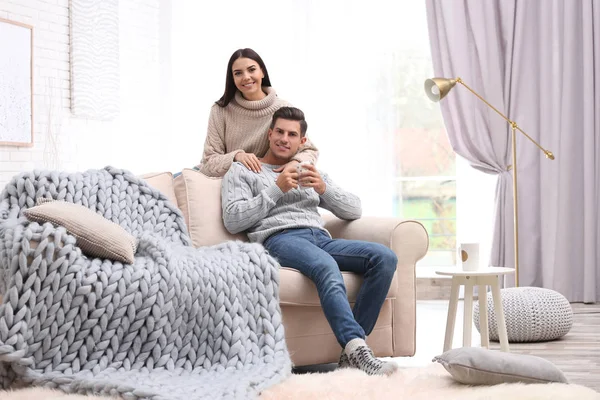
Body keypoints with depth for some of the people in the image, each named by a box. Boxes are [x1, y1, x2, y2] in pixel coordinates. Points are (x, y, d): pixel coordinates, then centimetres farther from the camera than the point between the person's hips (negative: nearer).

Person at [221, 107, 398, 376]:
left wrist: (324, 188, 3)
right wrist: (276, 190, -1)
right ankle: (357, 348, -51)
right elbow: (232, 221, 3)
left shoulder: (312, 173, 32)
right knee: (326, 266, -40)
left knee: (384, 257, -23)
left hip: (320, 238, 5)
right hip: (278, 239, -5)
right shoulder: (242, 171, 19)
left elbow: (354, 211, 22)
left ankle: (352, 351, -29)